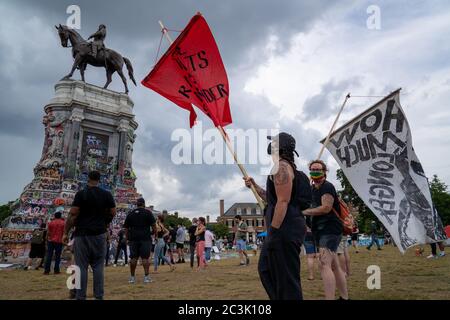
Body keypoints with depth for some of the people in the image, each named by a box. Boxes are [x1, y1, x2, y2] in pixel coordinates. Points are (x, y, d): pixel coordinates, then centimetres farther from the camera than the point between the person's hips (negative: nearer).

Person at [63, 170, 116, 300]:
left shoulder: (81, 194, -5)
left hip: (82, 234, -2)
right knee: (98, 266, 7)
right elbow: (113, 213, 6)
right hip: (99, 234, 2)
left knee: (81, 266, 3)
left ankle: (80, 297, 6)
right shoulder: (107, 194, 3)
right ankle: (99, 296, 8)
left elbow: (73, 214, -8)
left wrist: (66, 232, 0)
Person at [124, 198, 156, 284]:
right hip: (145, 238, -3)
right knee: (145, 257, -2)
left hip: (133, 238, 3)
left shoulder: (130, 214, 12)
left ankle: (132, 277, 13)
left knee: (133, 257, 7)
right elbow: (153, 225, -4)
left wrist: (128, 238, 17)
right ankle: (146, 276, -4)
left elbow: (126, 228, 12)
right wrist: (153, 232, 14)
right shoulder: (147, 213, 1)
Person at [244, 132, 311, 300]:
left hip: (285, 229, -11)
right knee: (266, 268, 20)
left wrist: (273, 232, -22)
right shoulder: (286, 167, 21)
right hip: (284, 229, 11)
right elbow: (272, 199, 28)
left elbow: (283, 201, -21)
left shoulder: (281, 166, -11)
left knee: (286, 277, -3)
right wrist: (254, 185, 29)